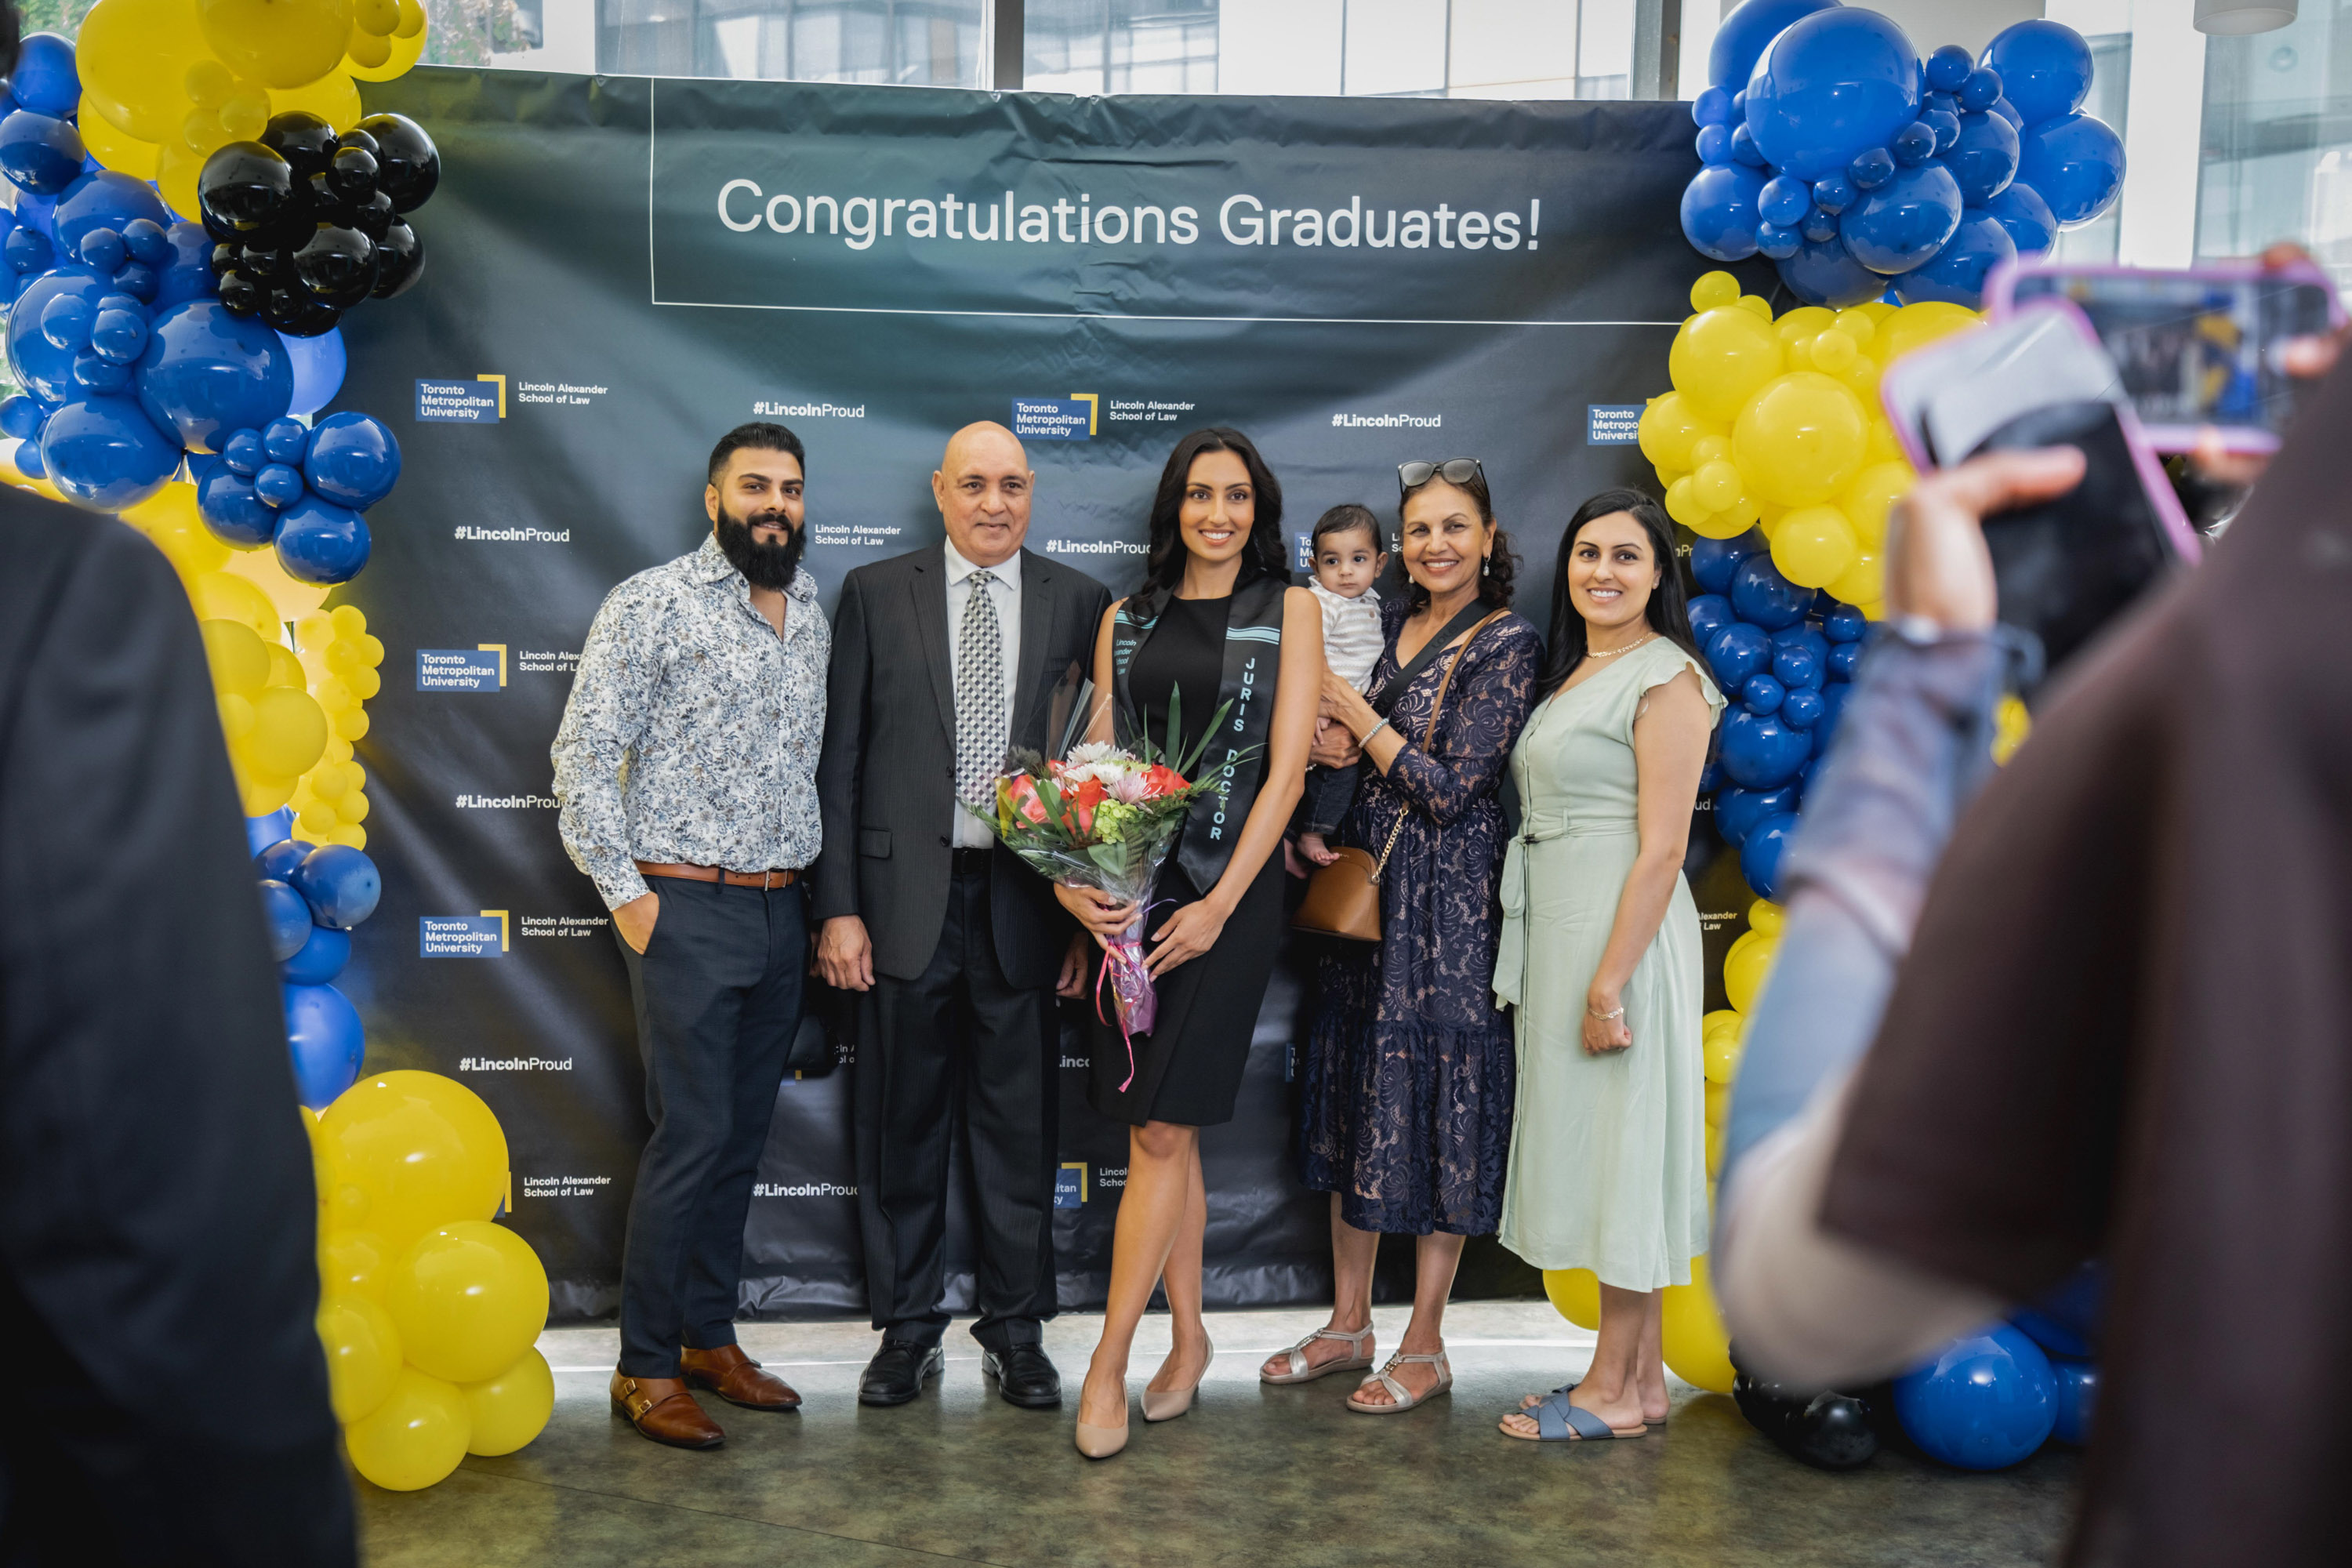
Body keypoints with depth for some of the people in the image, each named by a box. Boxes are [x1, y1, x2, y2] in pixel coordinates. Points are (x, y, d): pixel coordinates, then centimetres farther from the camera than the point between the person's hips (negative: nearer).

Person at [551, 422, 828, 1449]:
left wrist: (824, 895, 12)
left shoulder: (812, 614, 13)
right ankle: (646, 1368, 8)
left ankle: (710, 1338, 25)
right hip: (689, 910, -6)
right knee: (692, 1136, -5)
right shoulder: (653, 603, -6)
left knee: (742, 1138, 12)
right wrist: (625, 892, -11)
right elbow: (583, 753, -8)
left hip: (782, 910, 6)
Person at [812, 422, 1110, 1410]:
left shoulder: (1078, 603, 5)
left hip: (1025, 899, 1)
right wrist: (838, 907, -4)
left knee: (1020, 1125, 9)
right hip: (906, 895, 0)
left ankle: (1016, 1332, 24)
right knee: (902, 1127, 9)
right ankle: (908, 1330, 25)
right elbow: (839, 760, 2)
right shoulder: (875, 594, 3)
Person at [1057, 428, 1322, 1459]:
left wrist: (1219, 905, -11)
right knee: (1166, 1130, 9)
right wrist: (1075, 875, -9)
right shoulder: (1127, 619, 12)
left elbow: (1286, 768, -4)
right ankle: (1188, 1338, 22)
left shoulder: (1290, 610, 2)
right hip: (1131, 887, 4)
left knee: (1161, 1128, -7)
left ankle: (1107, 1364, 0)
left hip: (1229, 888, -4)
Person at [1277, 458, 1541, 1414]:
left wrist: (1353, 712, -11)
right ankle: (1349, 1323, 25)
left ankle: (1425, 1346, 13)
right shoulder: (1397, 621, 10)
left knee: (1434, 1099, 0)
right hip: (1365, 878, 8)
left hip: (1446, 898, -7)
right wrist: (1341, 751, -4)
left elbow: (1450, 787, -17)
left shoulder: (1507, 643, -11)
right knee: (1353, 1093, 12)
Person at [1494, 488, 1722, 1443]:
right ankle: (1641, 1376, 21)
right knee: (1595, 1146, 12)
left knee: (1620, 1142, -2)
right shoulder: (1573, 674, 17)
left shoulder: (1665, 677, -11)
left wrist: (1611, 980, -21)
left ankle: (1614, 1389, 8)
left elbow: (1661, 848, -17)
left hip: (1623, 931, -9)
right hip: (1559, 927, 9)